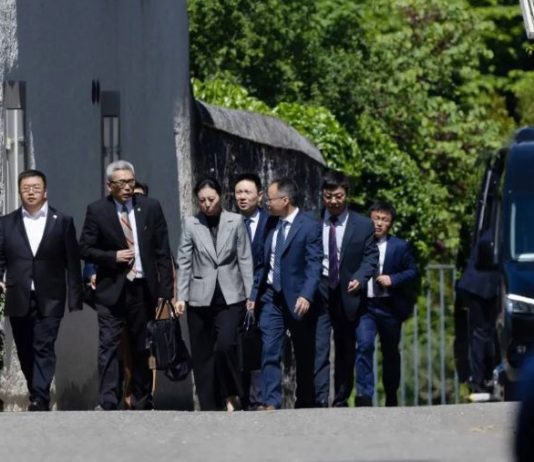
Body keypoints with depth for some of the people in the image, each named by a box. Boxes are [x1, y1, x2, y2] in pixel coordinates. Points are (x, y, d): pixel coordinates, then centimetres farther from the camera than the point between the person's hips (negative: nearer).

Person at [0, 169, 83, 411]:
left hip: (49, 300, -3)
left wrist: (75, 300, -3)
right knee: (25, 352, 7)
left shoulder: (62, 222, 5)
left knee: (44, 348, -12)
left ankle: (39, 400, -16)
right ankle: (38, 397, 21)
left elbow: (72, 263, 2)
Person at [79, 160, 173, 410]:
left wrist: (165, 290, -1)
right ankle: (107, 403, -16)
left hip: (144, 289, 2)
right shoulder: (97, 211, 0)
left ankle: (142, 403, 16)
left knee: (142, 348, 8)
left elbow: (163, 252, 5)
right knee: (108, 346, -11)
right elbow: (85, 249, 1)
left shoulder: (151, 208, 5)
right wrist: (113, 257, -14)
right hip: (111, 289, -2)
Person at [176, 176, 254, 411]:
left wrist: (250, 294, 1)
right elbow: (184, 262, 4)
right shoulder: (191, 224, 3)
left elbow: (245, 260, 4)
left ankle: (232, 394, -1)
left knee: (226, 344, -20)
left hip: (230, 297, -2)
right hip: (201, 298, 2)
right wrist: (181, 296, -1)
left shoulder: (235, 222, 2)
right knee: (202, 355, 3)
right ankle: (209, 406, 11)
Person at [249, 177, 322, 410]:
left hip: (297, 300, -5)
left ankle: (305, 404, 16)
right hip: (271, 297, 5)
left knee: (304, 356, 6)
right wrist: (254, 294, 11)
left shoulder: (309, 226, -7)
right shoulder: (271, 226, 11)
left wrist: (306, 296, -25)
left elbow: (314, 266, -14)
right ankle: (271, 403, -14)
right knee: (269, 352, -8)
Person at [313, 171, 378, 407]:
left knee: (346, 351, 8)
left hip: (347, 294, 1)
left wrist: (359, 279, -15)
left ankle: (341, 402, 17)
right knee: (319, 346, -13)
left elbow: (370, 258, 3)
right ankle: (320, 400, -21)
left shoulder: (363, 225, 4)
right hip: (319, 292, -1)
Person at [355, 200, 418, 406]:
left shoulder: (400, 246, 3)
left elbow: (412, 271, 3)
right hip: (364, 306, -1)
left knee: (390, 353, 13)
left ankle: (391, 398, 27)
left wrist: (393, 279, -13)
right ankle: (364, 395, -21)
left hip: (390, 307, 1)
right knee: (364, 345, -19)